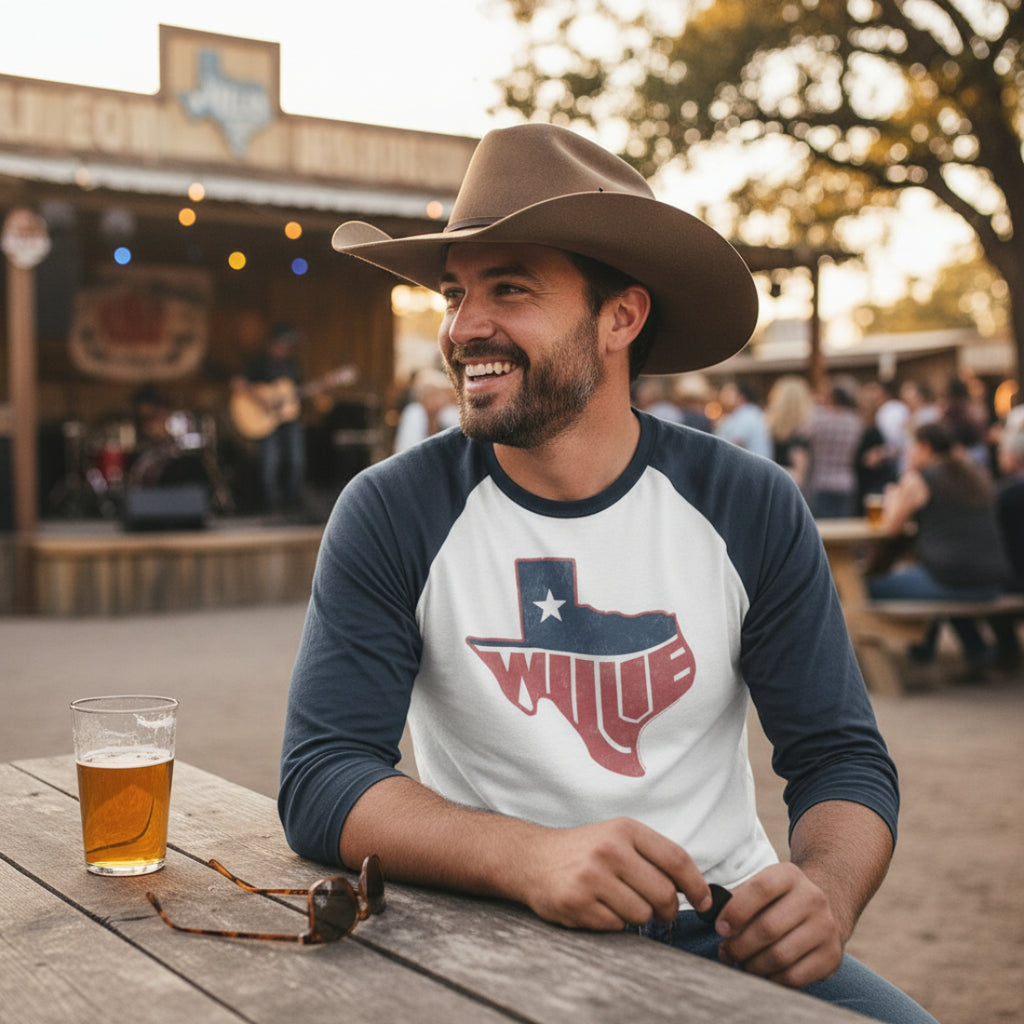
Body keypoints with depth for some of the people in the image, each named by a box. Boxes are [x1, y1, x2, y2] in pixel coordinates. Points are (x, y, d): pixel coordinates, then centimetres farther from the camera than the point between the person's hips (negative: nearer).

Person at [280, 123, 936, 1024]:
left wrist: (824, 893, -23)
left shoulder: (751, 509, -4)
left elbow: (842, 756, 0)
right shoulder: (392, 515, -8)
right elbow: (320, 779, -13)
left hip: (721, 928, 1)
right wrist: (529, 858, -31)